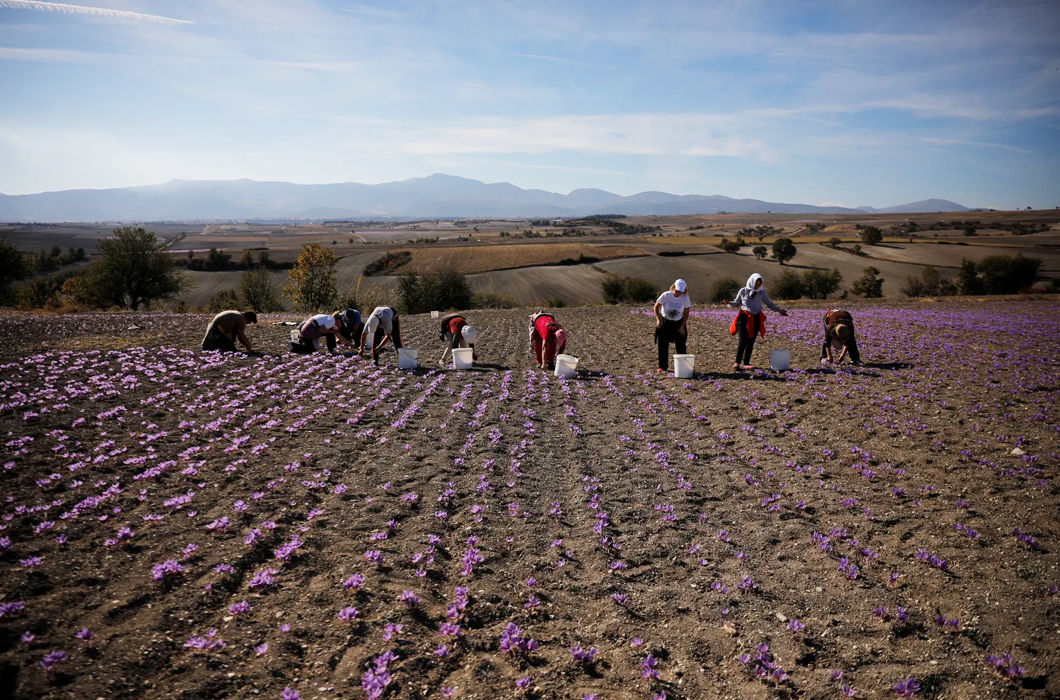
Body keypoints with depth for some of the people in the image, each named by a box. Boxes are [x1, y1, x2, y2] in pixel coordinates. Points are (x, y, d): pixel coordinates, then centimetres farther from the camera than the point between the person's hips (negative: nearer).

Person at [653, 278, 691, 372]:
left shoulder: (685, 298, -16)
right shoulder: (666, 295, -19)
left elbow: (686, 313, -7)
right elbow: (656, 307, -9)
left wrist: (682, 327, -13)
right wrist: (658, 319, -21)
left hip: (678, 323, 1)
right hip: (664, 322, -1)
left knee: (680, 345, -2)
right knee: (663, 345, -1)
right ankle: (662, 367, 8)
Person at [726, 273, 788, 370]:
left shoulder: (762, 292, 7)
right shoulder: (743, 291, 3)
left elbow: (769, 303, 14)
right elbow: (736, 303, 10)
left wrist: (778, 310, 3)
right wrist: (730, 303, -10)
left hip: (756, 319, 2)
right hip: (744, 317, -2)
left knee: (750, 342, 2)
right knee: (742, 341, -11)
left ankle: (746, 363, 9)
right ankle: (737, 363, -8)